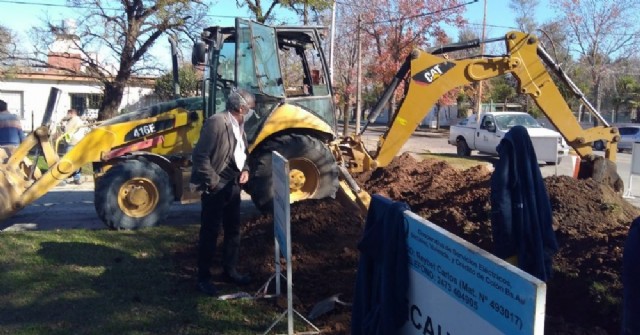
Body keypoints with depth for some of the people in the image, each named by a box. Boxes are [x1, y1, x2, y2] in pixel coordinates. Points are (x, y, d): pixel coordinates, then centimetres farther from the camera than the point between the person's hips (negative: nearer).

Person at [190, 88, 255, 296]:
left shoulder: (239, 126, 9)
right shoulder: (216, 123, -19)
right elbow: (200, 156, -21)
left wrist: (245, 169, 5)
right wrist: (212, 182, -18)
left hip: (233, 186, 9)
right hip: (216, 187, -9)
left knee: (233, 230, 16)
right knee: (210, 233, 1)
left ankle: (230, 271, 30)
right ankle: (203, 278, 13)